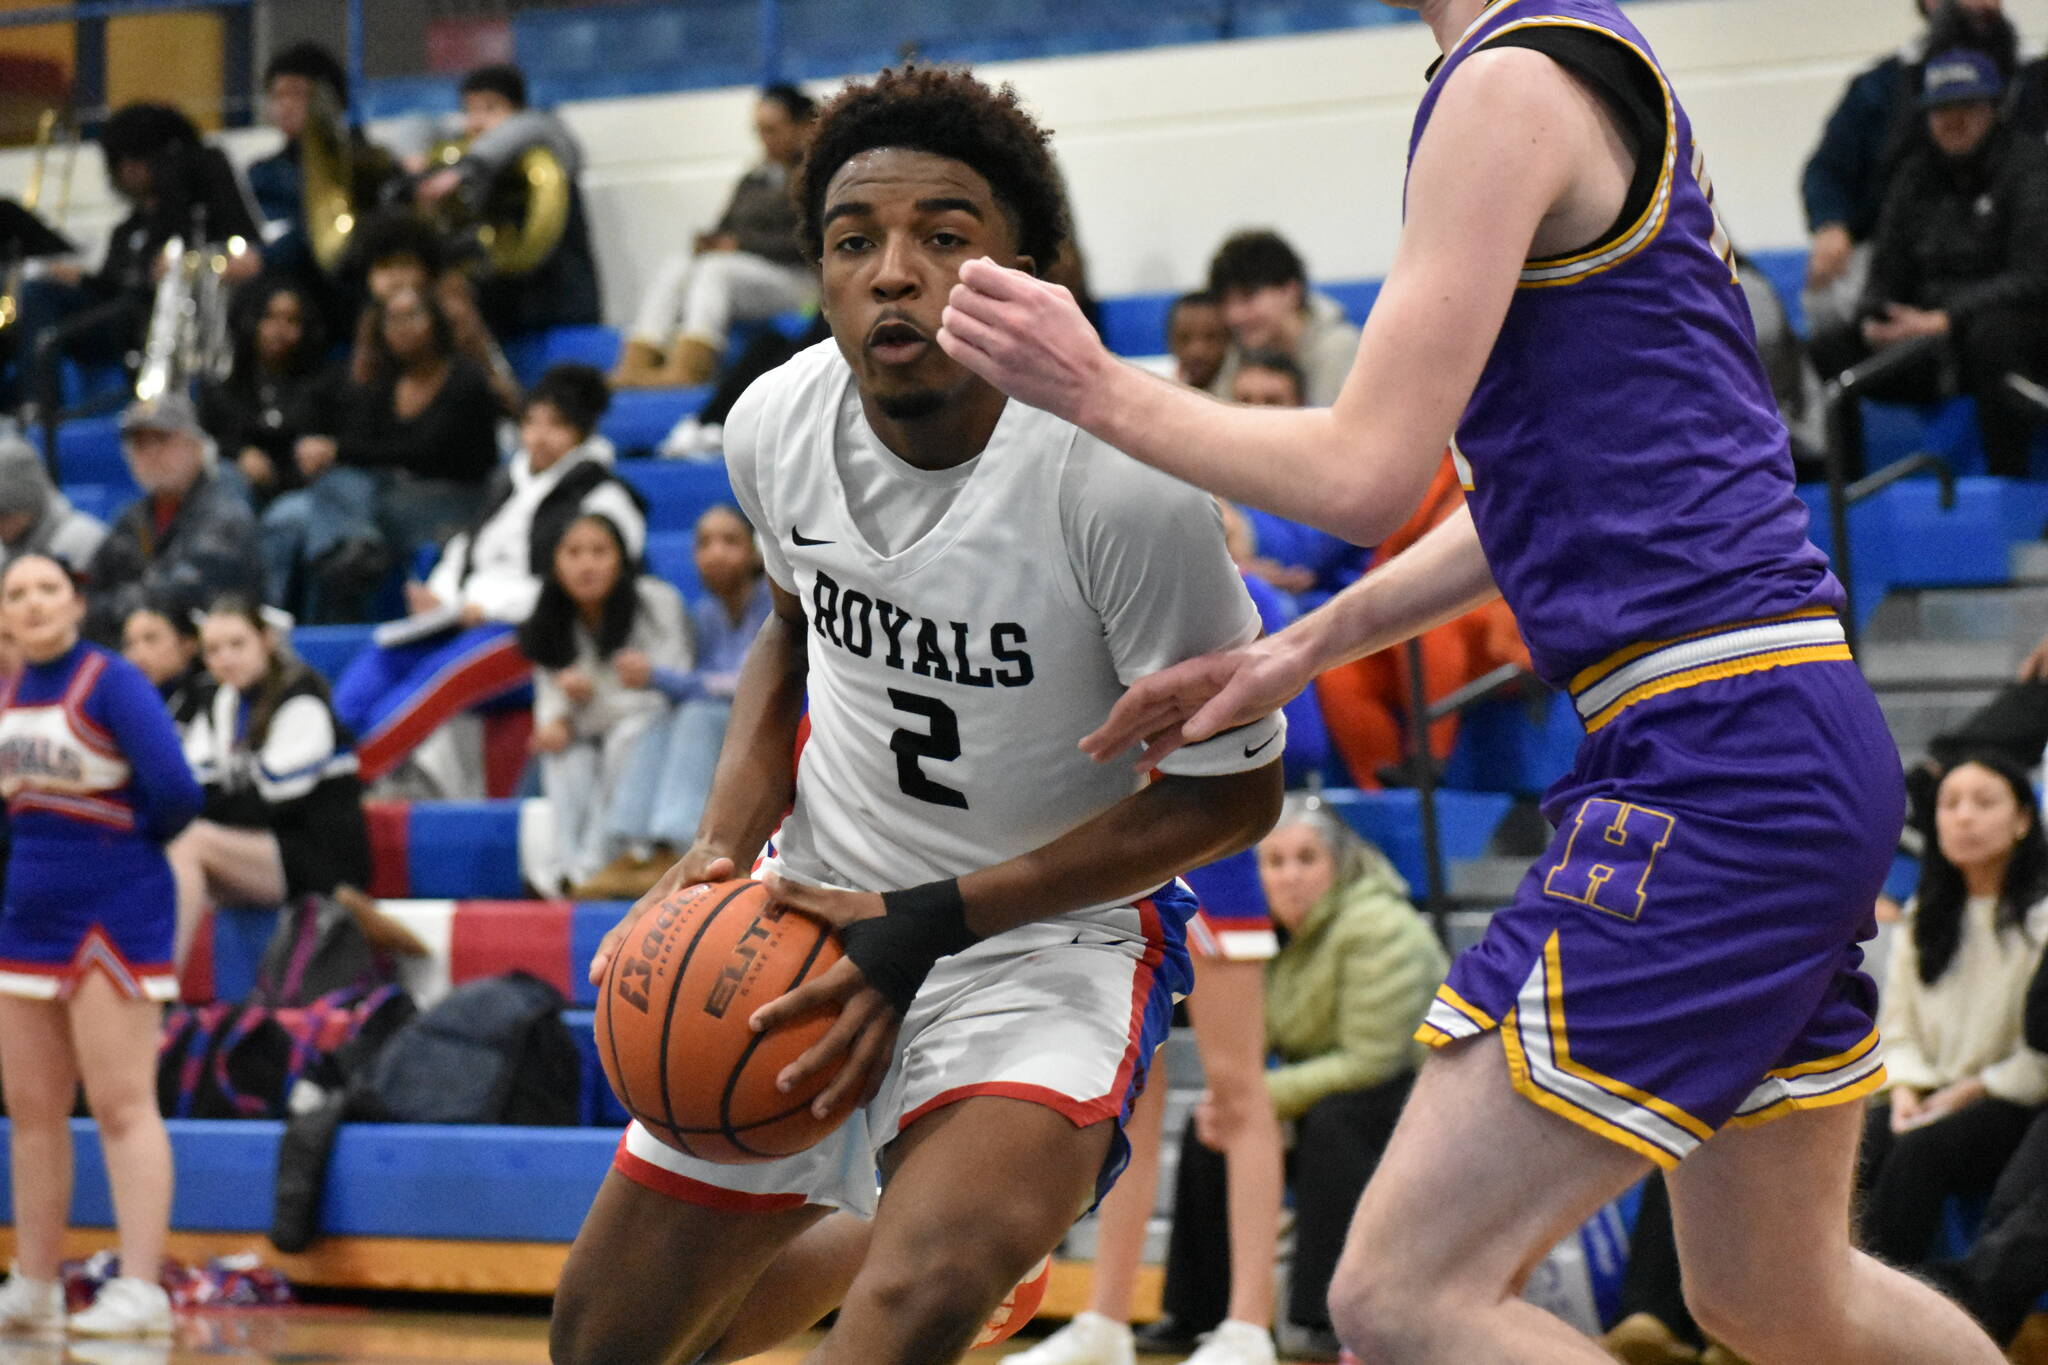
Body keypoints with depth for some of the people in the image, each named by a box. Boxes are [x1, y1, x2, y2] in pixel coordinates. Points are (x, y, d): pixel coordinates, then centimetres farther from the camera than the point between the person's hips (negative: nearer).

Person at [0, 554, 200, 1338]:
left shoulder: (111, 683, -13)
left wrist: (130, 843, -5)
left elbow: (174, 791, -20)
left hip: (113, 914, -8)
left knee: (120, 1104, -9)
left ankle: (141, 1293, -10)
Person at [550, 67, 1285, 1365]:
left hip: (1049, 934, -6)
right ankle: (853, 1242, 46)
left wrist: (930, 924, -20)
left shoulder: (1123, 479, -26)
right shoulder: (778, 424, -9)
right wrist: (725, 844, -3)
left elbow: (1231, 789, -16)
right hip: (820, 916, 6)